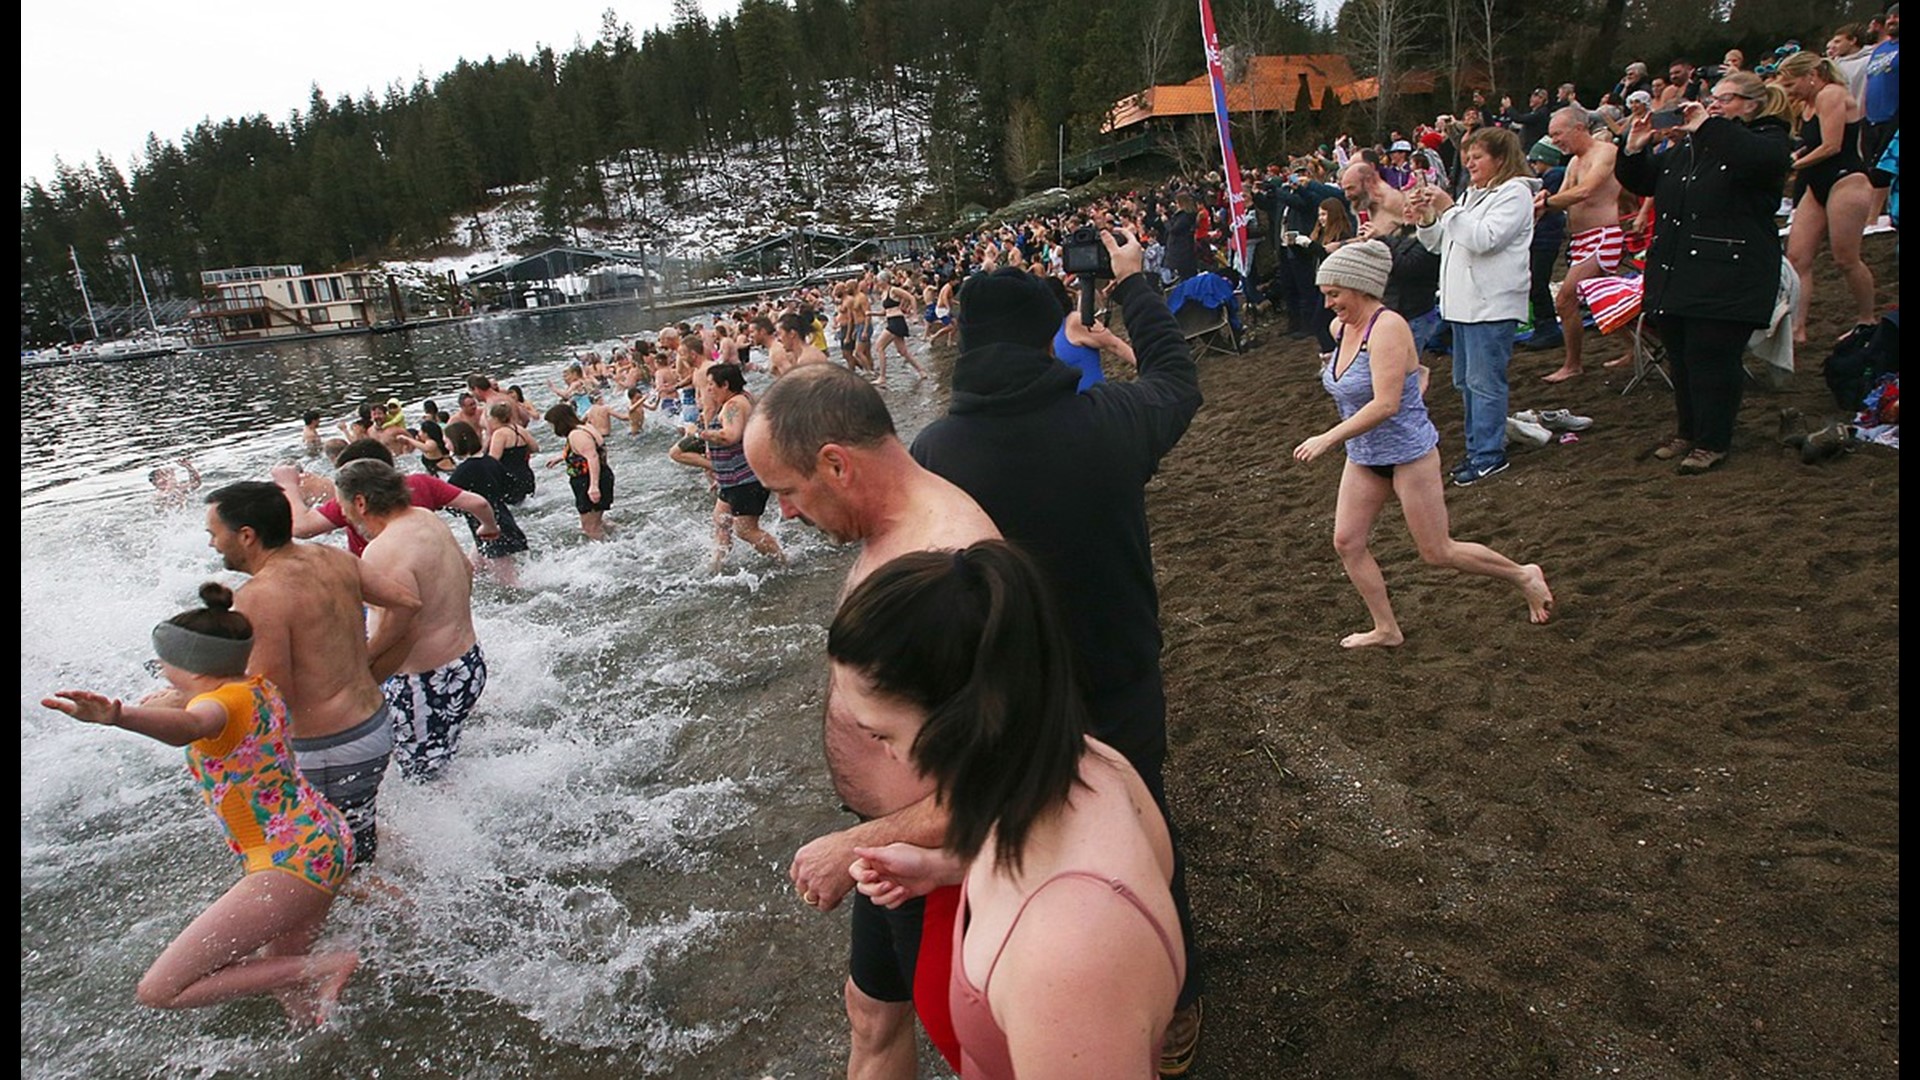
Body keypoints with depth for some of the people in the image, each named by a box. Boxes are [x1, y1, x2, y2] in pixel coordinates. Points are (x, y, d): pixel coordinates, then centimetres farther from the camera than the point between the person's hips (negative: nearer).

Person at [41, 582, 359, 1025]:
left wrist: (118, 717, -63)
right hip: (327, 839, 10)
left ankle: (327, 966, -7)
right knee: (282, 977, 28)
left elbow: (185, 727, -44)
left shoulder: (221, 702, -17)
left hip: (290, 863, -10)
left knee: (159, 991, -2)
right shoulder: (259, 688, 9)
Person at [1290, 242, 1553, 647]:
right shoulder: (1343, 327, 2)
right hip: (1364, 458, 8)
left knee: (1438, 553, 3)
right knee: (1347, 543, 3)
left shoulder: (1387, 327, -23)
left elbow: (1385, 405, -32)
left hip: (1409, 455, -8)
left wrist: (1328, 439, -31)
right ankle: (1386, 628, 18)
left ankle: (1522, 576, 27)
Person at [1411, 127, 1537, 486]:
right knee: (1466, 381, 13)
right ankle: (1478, 447, 23)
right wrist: (1428, 217, 2)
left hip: (1491, 304, -9)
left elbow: (1484, 239, -19)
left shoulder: (1514, 193, -6)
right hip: (1463, 302, 10)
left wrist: (1448, 209, -16)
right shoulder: (1471, 195, 21)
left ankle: (1488, 454, -2)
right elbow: (1439, 243, 20)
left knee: (1484, 382, -8)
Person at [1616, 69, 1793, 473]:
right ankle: (1686, 431, 27)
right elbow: (1642, 183, 24)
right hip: (1675, 273, 7)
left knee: (1711, 359, -6)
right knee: (1680, 357, 12)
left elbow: (1756, 159, -27)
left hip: (1727, 277, -7)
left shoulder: (1767, 140, -2)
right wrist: (1634, 150, 5)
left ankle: (1713, 442, 6)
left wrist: (1708, 127, -19)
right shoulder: (1685, 146, 19)